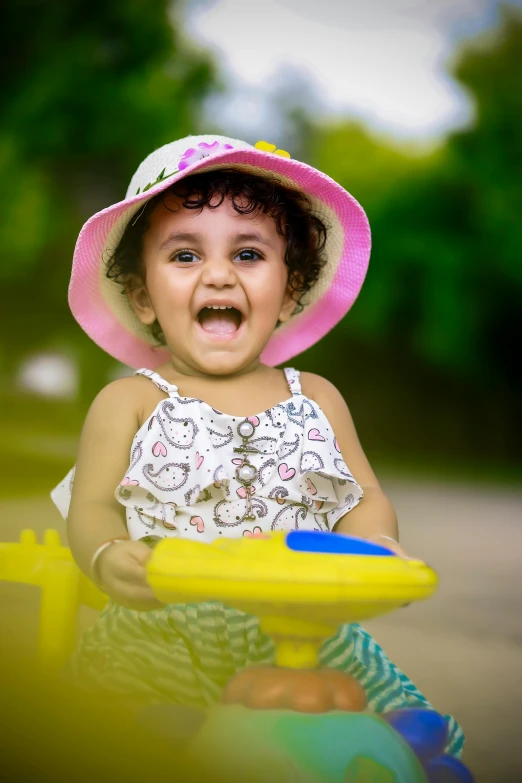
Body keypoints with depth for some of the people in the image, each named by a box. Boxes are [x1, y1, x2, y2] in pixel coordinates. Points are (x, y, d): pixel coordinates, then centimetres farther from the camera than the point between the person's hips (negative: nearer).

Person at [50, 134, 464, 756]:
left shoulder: (317, 399, 13)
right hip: (163, 633, -1)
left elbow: (364, 500, 13)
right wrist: (108, 559, -22)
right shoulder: (128, 402, 6)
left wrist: (378, 548, -11)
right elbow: (92, 507, 2)